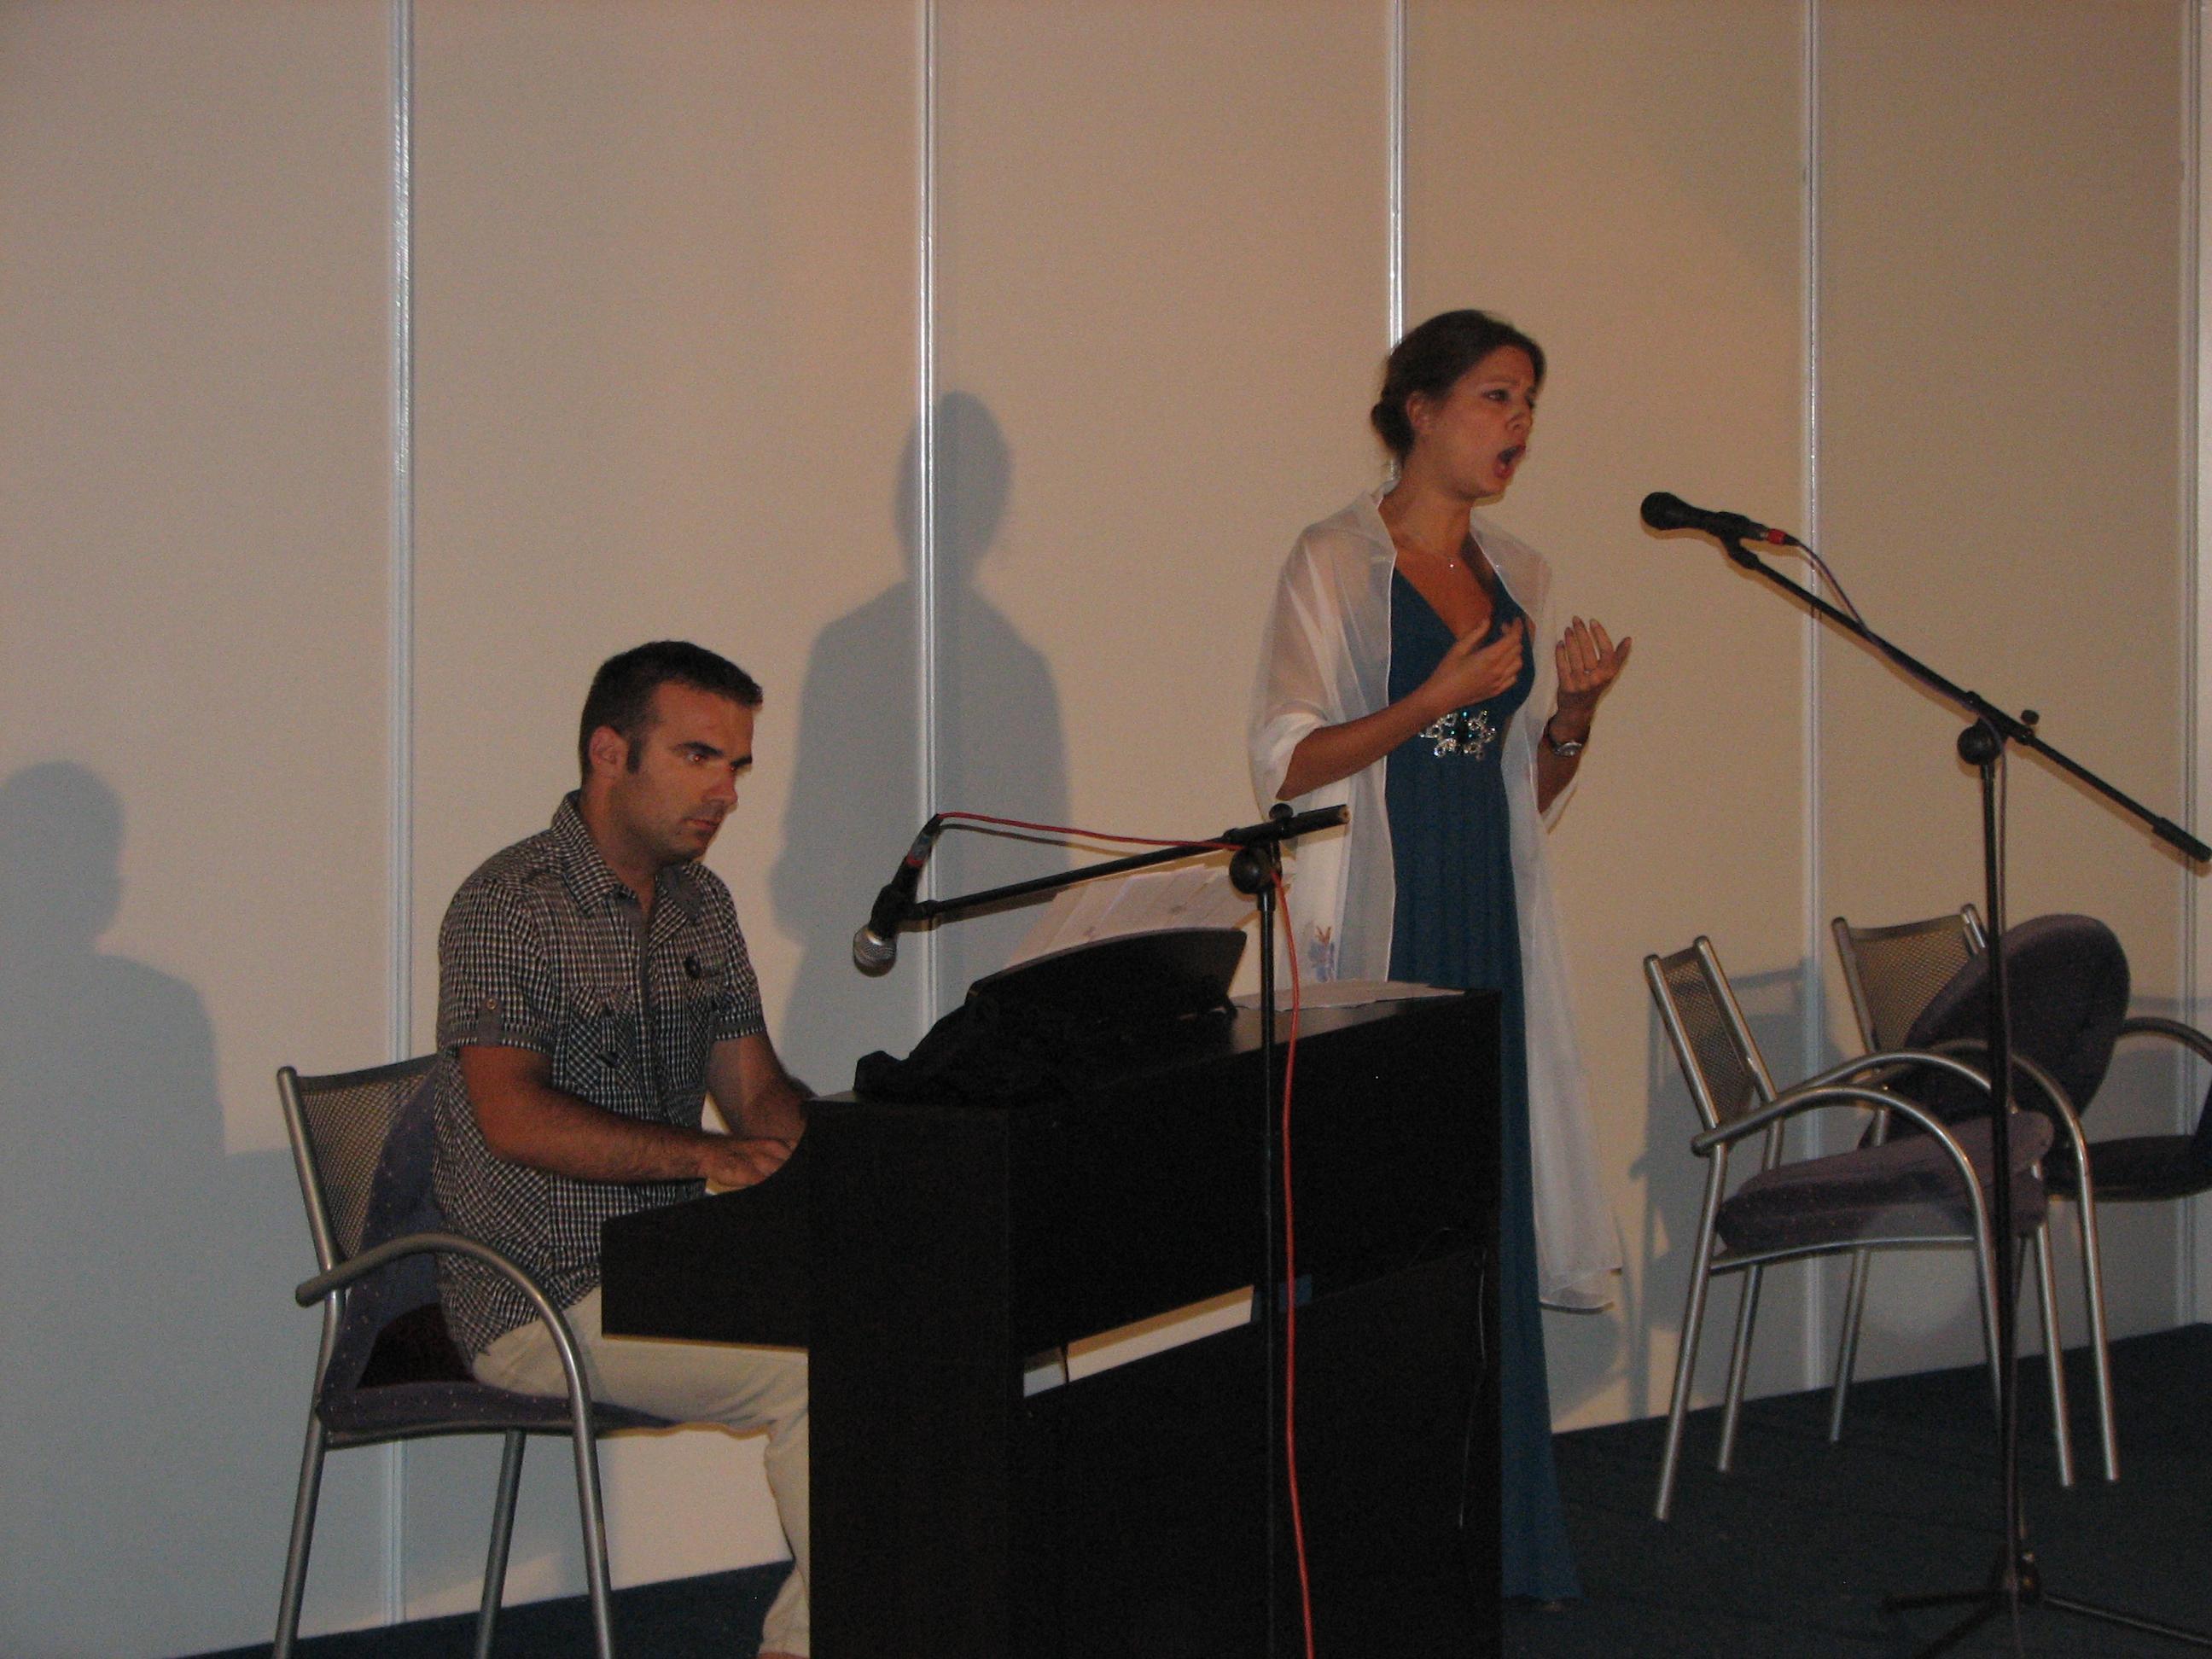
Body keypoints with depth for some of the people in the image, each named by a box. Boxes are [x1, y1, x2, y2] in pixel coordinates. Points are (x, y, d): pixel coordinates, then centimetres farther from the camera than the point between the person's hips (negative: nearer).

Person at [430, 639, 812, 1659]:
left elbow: (758, 1091, 14)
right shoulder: (508, 906, -11)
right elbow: (516, 1116, -23)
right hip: (540, 1302, -8)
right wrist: (708, 1156, -31)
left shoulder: (700, 904, 14)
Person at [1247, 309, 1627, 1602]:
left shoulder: (1520, 575, 15)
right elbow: (1288, 765, -9)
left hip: (1488, 927, 6)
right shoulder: (1335, 564, -3)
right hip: (1373, 923, -6)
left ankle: (1496, 1544, 11)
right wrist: (1436, 698, -18)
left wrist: (1574, 716, -1)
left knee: (1493, 1216, 5)